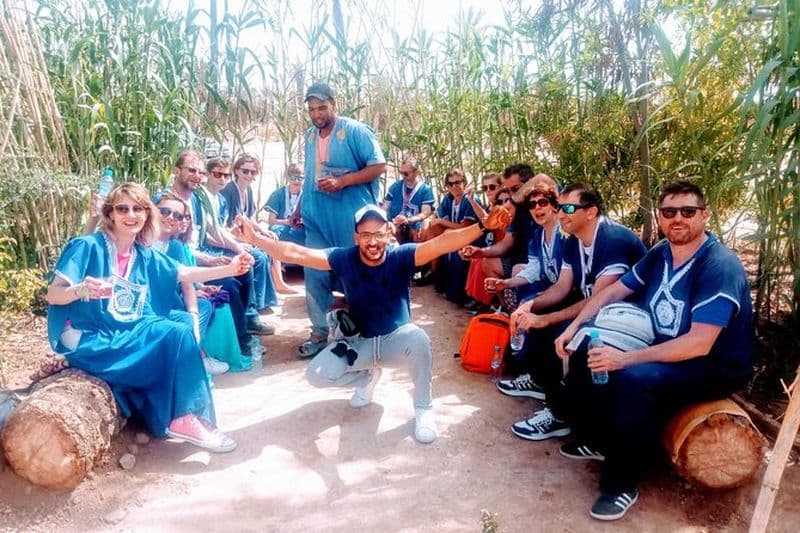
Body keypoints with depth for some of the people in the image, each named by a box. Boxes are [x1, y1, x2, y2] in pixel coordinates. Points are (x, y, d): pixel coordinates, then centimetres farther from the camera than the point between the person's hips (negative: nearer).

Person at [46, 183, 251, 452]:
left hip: (129, 335, 7)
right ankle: (182, 418, -12)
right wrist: (81, 290, -36)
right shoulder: (88, 246, -10)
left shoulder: (146, 256, 8)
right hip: (90, 340, -6)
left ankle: (169, 417, -8)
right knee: (177, 335, -22)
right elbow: (53, 295, -13)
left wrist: (230, 269, -5)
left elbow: (186, 274, 7)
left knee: (182, 332, -17)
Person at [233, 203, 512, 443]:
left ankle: (423, 409, -11)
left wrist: (483, 226, -47)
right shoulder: (344, 258, -14)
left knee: (418, 339, -37)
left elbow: (441, 243, -34)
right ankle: (367, 376, 19)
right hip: (359, 341, 3)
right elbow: (296, 253, -18)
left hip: (397, 338, -2)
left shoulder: (401, 257, -19)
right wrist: (255, 239, -27)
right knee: (317, 374, -14)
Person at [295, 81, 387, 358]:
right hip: (317, 219, 6)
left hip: (351, 220, -5)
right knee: (315, 276, 5)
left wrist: (342, 181, -19)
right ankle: (320, 333, 18)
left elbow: (379, 166, -12)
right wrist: (301, 208, 19)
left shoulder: (355, 131, -8)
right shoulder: (309, 136, 12)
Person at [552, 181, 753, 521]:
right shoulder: (660, 253, 0)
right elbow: (613, 291, 8)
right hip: (662, 350, 8)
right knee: (585, 348, -2)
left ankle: (621, 485, -17)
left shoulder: (721, 266, -24)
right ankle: (596, 439, 14)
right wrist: (574, 327, -5)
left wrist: (626, 359, -34)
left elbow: (699, 344, -31)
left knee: (635, 378, -35)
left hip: (715, 367, -8)